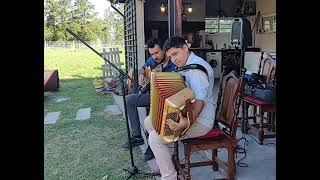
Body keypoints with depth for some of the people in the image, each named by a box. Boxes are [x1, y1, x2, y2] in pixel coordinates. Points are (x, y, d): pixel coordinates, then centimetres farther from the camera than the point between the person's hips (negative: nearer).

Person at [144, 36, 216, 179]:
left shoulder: (196, 67, -20)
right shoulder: (186, 65, 13)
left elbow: (199, 100, -32)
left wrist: (187, 122, -46)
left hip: (200, 121, -10)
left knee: (155, 138, -19)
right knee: (148, 122, 11)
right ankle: (164, 161, 20)